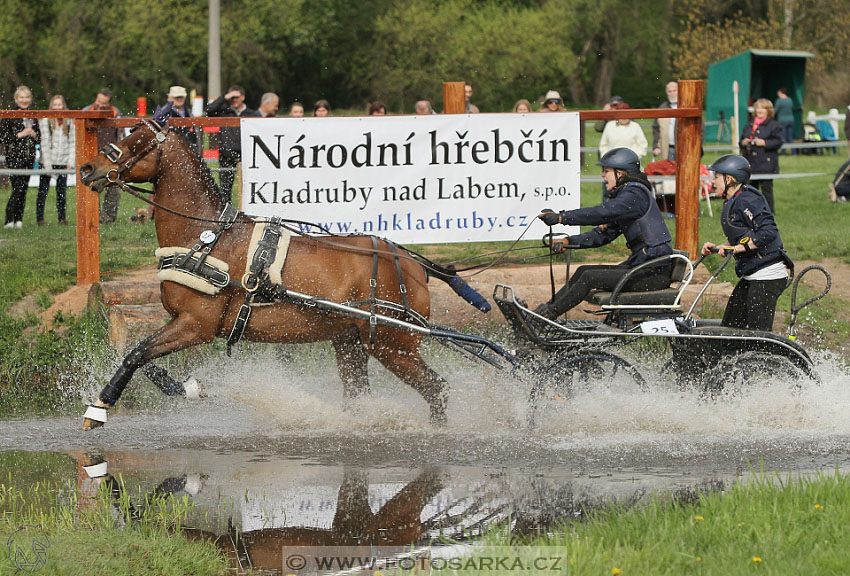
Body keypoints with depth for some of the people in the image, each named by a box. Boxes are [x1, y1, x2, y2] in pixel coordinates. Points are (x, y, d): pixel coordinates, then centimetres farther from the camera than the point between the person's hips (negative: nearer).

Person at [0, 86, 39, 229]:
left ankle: (18, 219, 9)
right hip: (14, 156, -6)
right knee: (18, 188, -15)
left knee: (23, 189, 4)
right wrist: (20, 135, -13)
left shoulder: (32, 116, 15)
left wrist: (35, 135, 0)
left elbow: (39, 137, 23)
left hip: (29, 157, 6)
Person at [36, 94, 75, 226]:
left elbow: (72, 143, 8)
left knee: (62, 191, 4)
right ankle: (40, 218, 5)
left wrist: (70, 163, -1)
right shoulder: (45, 121, -3)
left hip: (63, 162, 2)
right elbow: (45, 144, -6)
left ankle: (62, 218, 12)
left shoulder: (69, 122, 6)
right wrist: (47, 166, -10)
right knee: (43, 191, -1)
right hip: (48, 161, -2)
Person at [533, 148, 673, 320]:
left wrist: (561, 217, -28)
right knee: (584, 271, 8)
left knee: (590, 277, -16)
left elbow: (601, 214, -27)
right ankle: (546, 309, 6)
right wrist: (569, 241, 5)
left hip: (655, 273, -10)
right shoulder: (625, 194, 18)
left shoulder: (636, 194, -14)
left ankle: (548, 314, -11)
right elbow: (604, 233, 17)